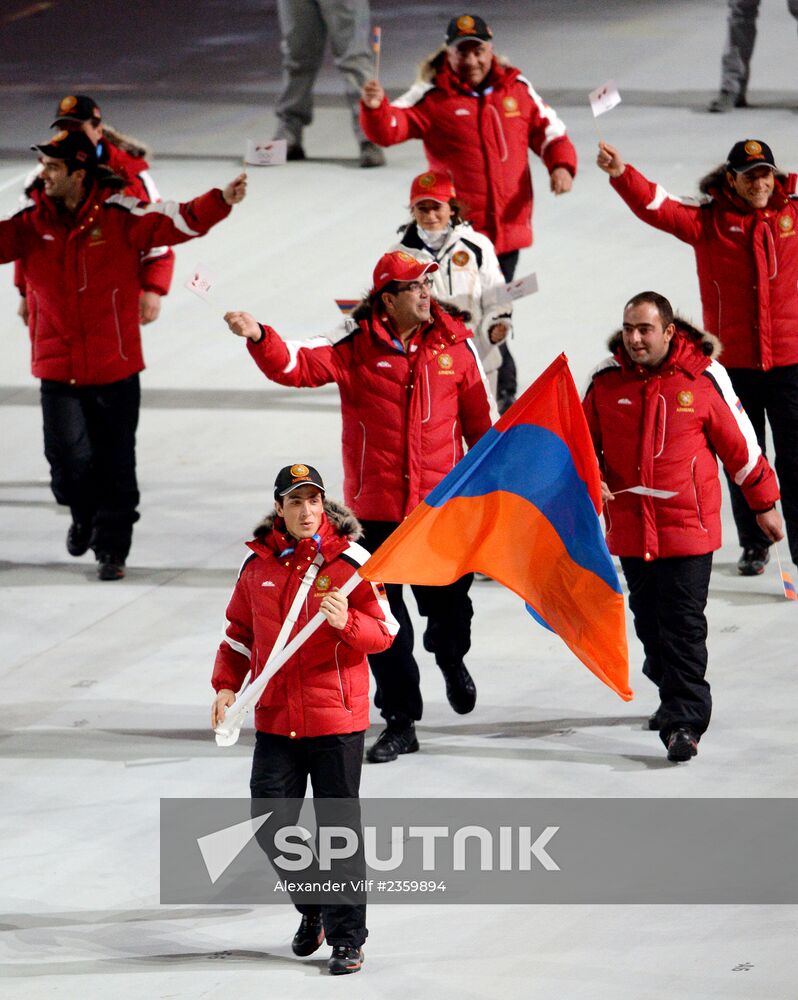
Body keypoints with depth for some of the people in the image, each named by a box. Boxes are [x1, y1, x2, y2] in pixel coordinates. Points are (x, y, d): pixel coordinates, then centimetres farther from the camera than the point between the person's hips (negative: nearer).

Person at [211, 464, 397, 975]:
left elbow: (384, 631, -4)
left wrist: (347, 622, -23)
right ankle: (313, 908, 27)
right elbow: (240, 631, 17)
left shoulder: (350, 560, -5)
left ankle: (347, 937, 9)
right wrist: (227, 685, 5)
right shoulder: (259, 563, 6)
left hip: (336, 719, -4)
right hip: (275, 718, 4)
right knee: (270, 824, 2)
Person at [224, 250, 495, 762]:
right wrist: (259, 338, -36)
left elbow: (482, 421, 9)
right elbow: (298, 365, -17)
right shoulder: (356, 347, -6)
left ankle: (451, 657, 45)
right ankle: (401, 722, 16)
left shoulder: (456, 346, -1)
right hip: (377, 507, -1)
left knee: (449, 603, 9)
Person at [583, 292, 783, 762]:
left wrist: (764, 502, 10)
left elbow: (739, 444, 2)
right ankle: (675, 697, 34)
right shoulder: (607, 380, 0)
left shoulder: (703, 378, -8)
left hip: (689, 525, -4)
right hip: (630, 525, 4)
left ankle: (684, 723, -6)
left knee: (684, 625, -7)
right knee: (649, 621, 14)